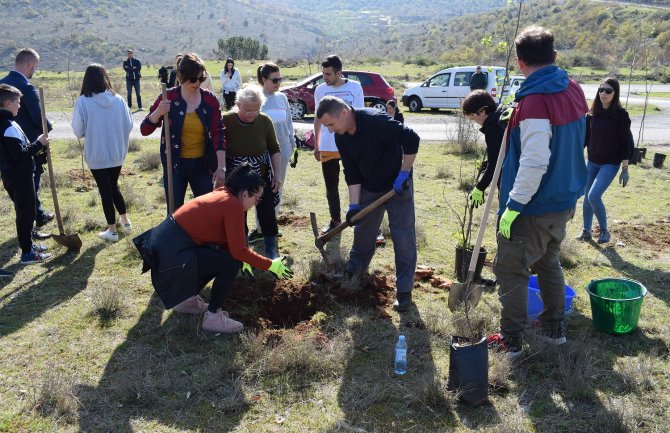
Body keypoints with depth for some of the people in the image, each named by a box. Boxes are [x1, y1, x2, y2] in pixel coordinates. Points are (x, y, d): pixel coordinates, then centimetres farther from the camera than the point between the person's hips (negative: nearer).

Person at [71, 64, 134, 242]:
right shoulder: (118, 99, -7)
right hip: (117, 153, 3)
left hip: (96, 155, -3)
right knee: (114, 186, 22)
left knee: (105, 190, 7)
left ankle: (112, 230, 14)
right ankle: (125, 221, 30)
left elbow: (78, 131, -8)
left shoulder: (83, 102, -14)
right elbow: (129, 125, 1)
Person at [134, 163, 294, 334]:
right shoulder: (233, 204, -16)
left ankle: (186, 299, 27)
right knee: (231, 262, -10)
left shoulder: (221, 195, 11)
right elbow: (238, 250, -17)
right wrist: (271, 265, -9)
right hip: (173, 252, -10)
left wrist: (242, 258, 22)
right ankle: (213, 317, 0)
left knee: (222, 255, 20)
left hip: (166, 241, 10)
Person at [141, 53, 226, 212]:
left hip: (202, 164, 1)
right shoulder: (168, 98, -6)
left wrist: (221, 167, -13)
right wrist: (158, 112, -24)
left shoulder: (210, 100, -3)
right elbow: (145, 130, -4)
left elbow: (218, 134, -6)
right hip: (175, 164, -1)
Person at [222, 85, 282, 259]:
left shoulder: (265, 121, -7)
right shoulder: (226, 121, -15)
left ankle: (271, 250, 20)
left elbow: (274, 150, 4)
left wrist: (278, 174, 1)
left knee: (267, 213, 4)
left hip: (262, 177, 2)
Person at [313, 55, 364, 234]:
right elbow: (318, 118, 10)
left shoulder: (355, 87, -4)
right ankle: (335, 220, 27)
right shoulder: (320, 90, 2)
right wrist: (316, 145, 10)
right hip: (327, 147, 3)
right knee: (331, 188, 12)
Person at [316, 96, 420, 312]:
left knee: (403, 237, -3)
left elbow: (411, 140, -31)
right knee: (362, 231, 17)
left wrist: (403, 174, -26)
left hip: (397, 186, -6)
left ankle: (404, 290, 7)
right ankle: (353, 270, 40)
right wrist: (353, 205, -8)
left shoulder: (375, 120, -30)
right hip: (369, 188, 6)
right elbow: (351, 172, -3)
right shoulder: (341, 137, -7)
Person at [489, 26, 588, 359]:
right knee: (549, 263, 23)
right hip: (565, 200, 8)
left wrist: (513, 205, -21)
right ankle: (554, 328, 34)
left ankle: (511, 340, 15)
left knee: (511, 270, 5)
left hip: (534, 207, -8)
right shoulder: (574, 90, 3)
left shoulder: (534, 102, -24)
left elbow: (534, 163, -27)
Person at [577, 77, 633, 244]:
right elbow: (585, 137, 10)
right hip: (592, 162, 5)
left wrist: (625, 169, -10)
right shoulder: (593, 113, 2)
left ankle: (604, 230, 4)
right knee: (587, 197, 9)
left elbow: (626, 143, -9)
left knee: (594, 196, -17)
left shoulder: (620, 115, -10)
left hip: (611, 164, -5)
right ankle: (586, 231, 25)